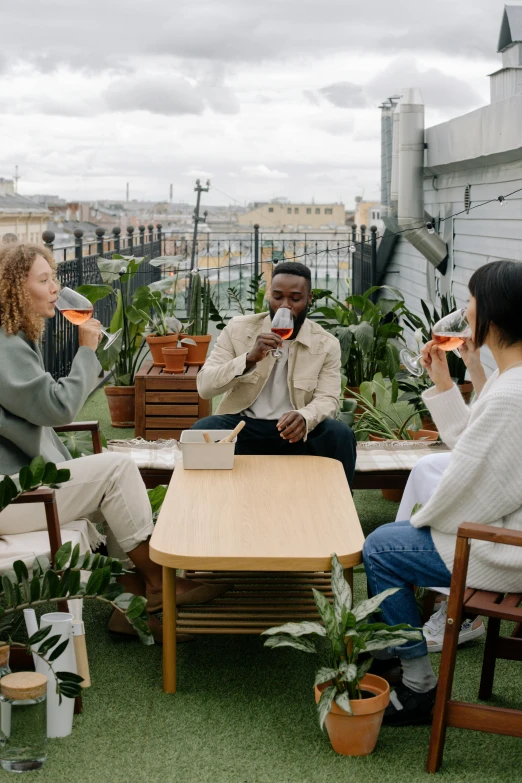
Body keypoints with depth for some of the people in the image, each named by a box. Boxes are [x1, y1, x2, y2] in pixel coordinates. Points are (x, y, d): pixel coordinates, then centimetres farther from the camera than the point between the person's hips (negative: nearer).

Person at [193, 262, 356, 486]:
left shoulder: (326, 344, 0)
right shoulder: (238, 329, -2)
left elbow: (327, 399, -9)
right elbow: (204, 387, -9)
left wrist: (304, 418, -35)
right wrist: (249, 358, -26)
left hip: (291, 430, 1)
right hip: (243, 426, 0)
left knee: (340, 436, -28)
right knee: (202, 431, -31)